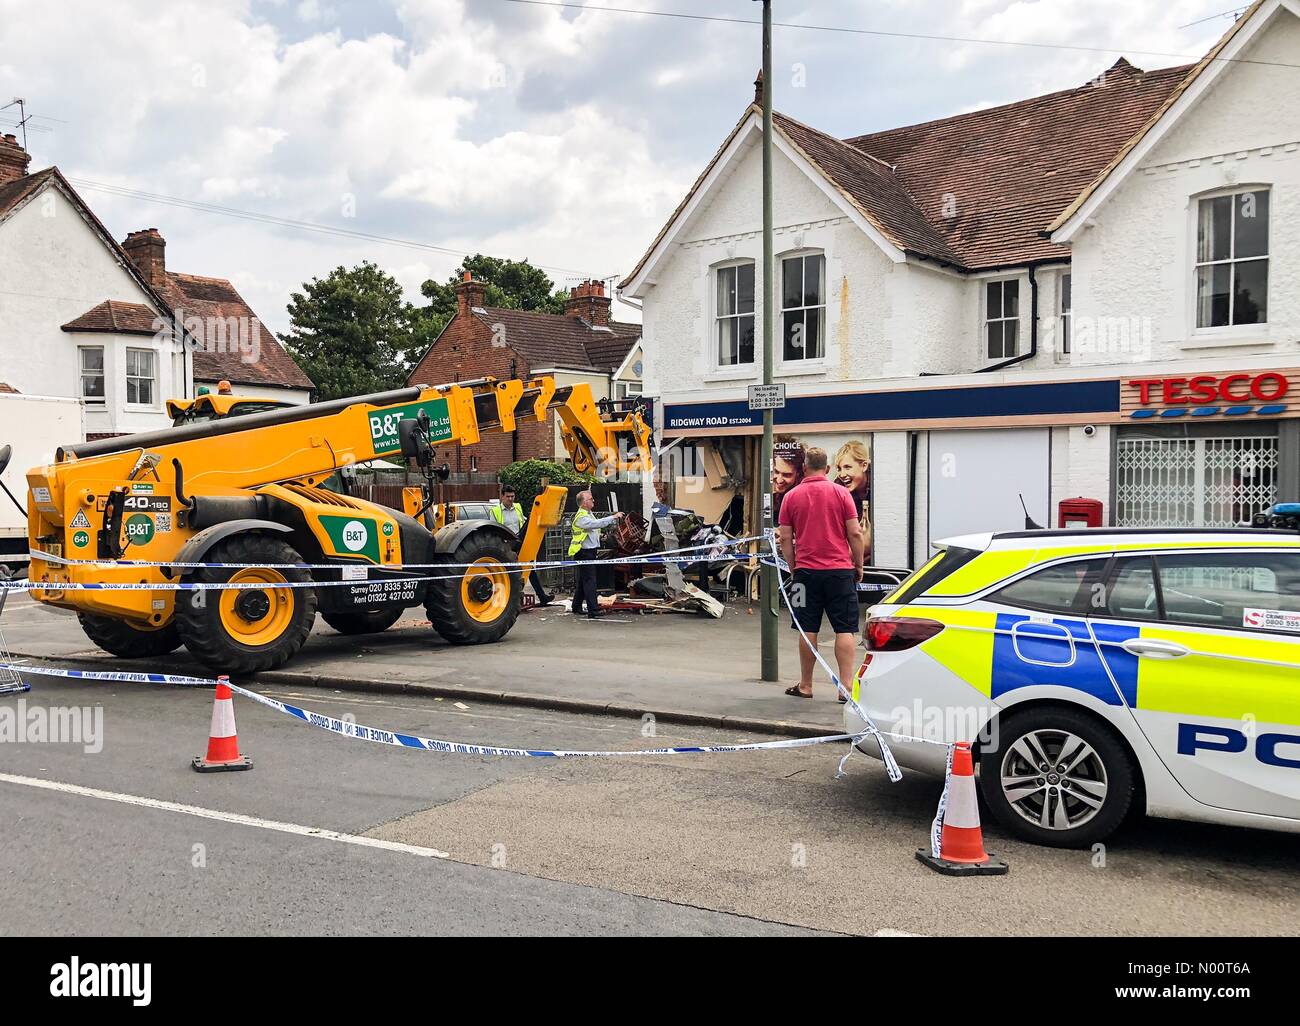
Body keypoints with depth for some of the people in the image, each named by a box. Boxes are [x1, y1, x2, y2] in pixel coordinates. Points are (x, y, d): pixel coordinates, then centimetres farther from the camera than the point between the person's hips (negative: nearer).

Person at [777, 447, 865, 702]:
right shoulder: (841, 493, 0)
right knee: (845, 630, 1)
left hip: (806, 571, 1)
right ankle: (846, 686, -3)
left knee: (808, 630, 7)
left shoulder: (791, 496, 4)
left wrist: (793, 566, 14)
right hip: (840, 570, -1)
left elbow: (785, 538, 3)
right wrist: (859, 565, 8)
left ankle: (805, 686, 14)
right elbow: (855, 533, -3)